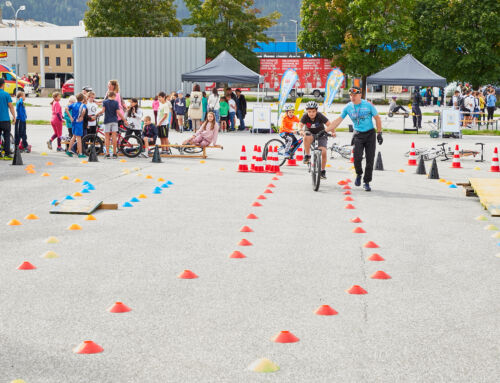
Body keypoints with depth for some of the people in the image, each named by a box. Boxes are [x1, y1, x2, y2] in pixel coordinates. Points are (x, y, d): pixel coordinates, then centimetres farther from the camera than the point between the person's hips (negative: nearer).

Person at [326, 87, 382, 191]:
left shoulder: (368, 105, -5)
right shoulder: (348, 107, 0)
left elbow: (377, 118, 2)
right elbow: (338, 120, 3)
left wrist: (379, 133, -3)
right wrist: (326, 130, -3)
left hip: (370, 134, -1)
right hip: (358, 135, 1)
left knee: (370, 159, -2)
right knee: (357, 157, -18)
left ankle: (366, 182, 9)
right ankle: (359, 174, 11)